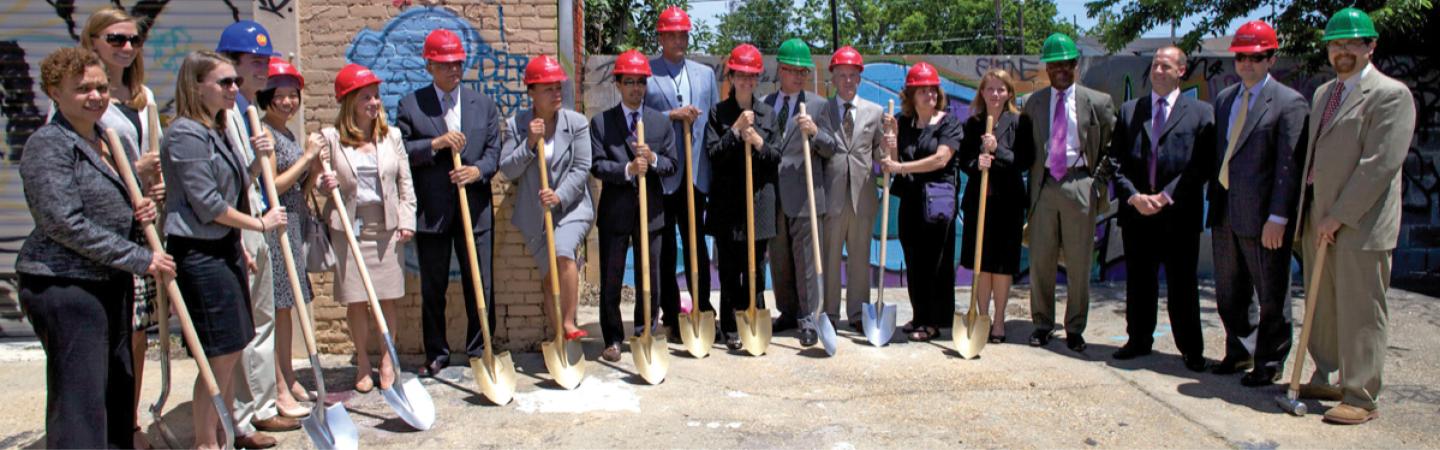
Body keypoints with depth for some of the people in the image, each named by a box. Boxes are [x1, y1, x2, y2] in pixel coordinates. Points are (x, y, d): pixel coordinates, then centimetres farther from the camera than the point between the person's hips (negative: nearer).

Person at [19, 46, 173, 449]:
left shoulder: (106, 141, 14)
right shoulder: (48, 145, -12)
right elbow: (67, 224, -20)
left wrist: (139, 212, 3)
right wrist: (140, 259, -18)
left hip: (112, 282, 9)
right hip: (64, 285, -9)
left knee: (119, 390, 15)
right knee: (80, 401, -8)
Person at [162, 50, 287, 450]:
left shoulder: (218, 131, 15)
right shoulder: (186, 134, -15)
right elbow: (207, 205, -18)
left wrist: (257, 162, 7)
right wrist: (260, 223, -10)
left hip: (226, 249, 10)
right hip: (199, 253, -10)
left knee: (233, 349, 15)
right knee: (221, 353, -4)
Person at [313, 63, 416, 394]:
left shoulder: (391, 136, 6)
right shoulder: (331, 138, -1)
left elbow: (405, 183, 8)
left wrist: (407, 221, 0)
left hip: (387, 228, 2)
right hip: (348, 228, -1)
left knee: (389, 298, 4)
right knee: (356, 300, 4)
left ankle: (387, 360, 20)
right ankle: (363, 362, 21)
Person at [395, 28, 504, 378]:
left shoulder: (484, 104, 10)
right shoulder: (411, 105, 4)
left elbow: (494, 150, 5)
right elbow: (399, 151, -2)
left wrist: (478, 170, -14)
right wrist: (436, 143, -16)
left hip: (476, 208, 1)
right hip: (430, 211, -1)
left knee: (481, 284, 4)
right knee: (432, 287, 8)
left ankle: (479, 349, 16)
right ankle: (436, 353, 20)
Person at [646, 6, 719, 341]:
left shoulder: (705, 74, 14)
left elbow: (715, 120, 13)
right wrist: (672, 116, -16)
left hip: (696, 174, 3)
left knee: (697, 245, 8)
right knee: (665, 250, 4)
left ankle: (702, 311, 15)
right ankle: (671, 318, 11)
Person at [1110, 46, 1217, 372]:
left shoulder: (1200, 113, 2)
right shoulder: (1129, 111, 10)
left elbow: (1203, 165, -5)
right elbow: (1116, 161, 6)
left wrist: (1166, 195, -13)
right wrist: (1134, 196, -9)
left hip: (1180, 214, -3)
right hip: (1136, 212, 3)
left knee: (1182, 284, 3)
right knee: (1138, 282, 11)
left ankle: (1191, 350, 14)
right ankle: (1139, 340, 24)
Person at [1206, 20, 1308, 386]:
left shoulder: (1289, 103, -8)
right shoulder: (1224, 99, 13)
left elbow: (1289, 165, -13)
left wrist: (1278, 218, -18)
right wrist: (1214, 201, 11)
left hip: (1262, 218, -7)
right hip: (1225, 214, 7)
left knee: (1270, 294, 6)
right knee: (1230, 292, 16)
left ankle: (1269, 363, 18)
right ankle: (1240, 352, 32)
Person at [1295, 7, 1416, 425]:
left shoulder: (1390, 94, -9)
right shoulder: (1323, 93, 17)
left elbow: (1380, 164, -16)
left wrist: (1338, 216, -16)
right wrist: (1307, 213, 15)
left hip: (1359, 224, -8)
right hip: (1318, 221, 8)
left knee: (1360, 313, -2)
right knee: (1322, 307, 15)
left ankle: (1361, 398, 6)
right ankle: (1325, 380, 27)